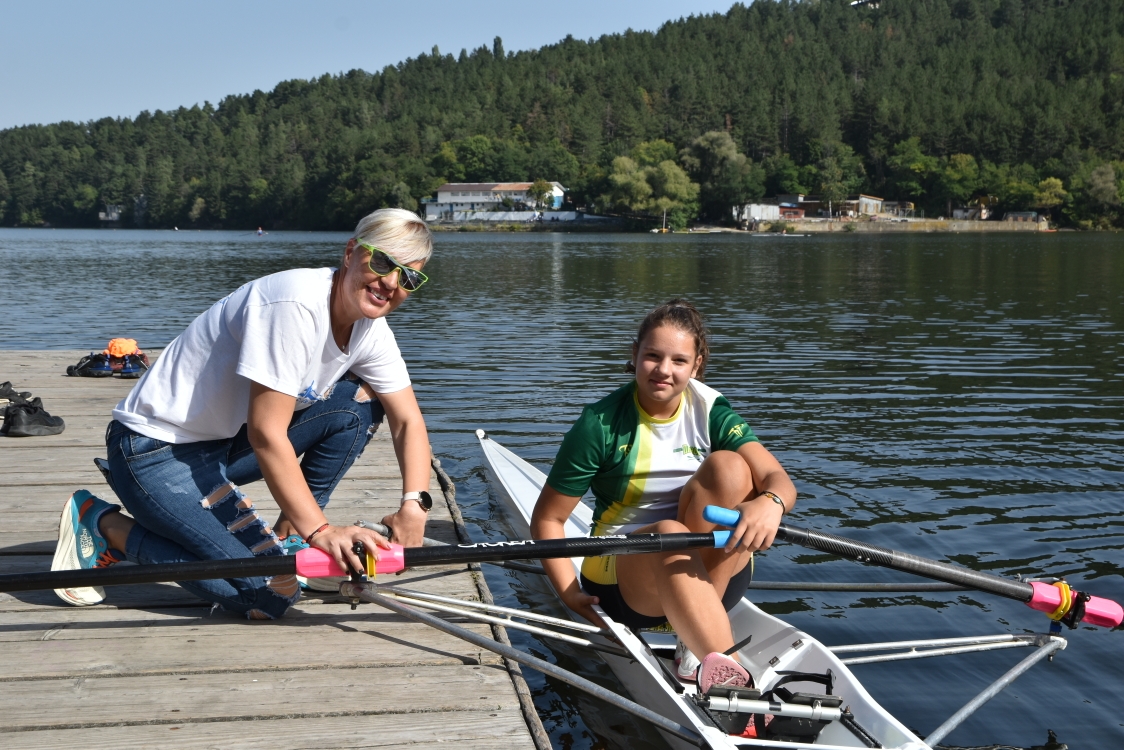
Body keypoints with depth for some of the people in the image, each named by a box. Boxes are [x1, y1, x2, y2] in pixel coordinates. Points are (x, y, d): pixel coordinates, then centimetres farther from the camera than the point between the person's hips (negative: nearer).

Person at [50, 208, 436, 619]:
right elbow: (266, 435, -29)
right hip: (156, 451, -9)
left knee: (359, 401, -5)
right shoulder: (295, 303, -27)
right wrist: (321, 530, -31)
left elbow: (408, 420, 1)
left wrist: (414, 503, -18)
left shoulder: (370, 330, 0)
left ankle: (290, 536, 6)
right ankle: (106, 526, -2)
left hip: (227, 439, 9)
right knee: (273, 594, -16)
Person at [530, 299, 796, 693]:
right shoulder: (601, 424, -7)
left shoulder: (711, 413, -1)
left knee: (728, 466, -24)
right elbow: (547, 518, -3)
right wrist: (571, 594, -16)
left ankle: (696, 649, -28)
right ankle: (729, 676, -56)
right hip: (624, 578, -2)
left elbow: (780, 481, -15)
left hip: (713, 572, 3)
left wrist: (770, 503, -40)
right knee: (670, 535, -37)